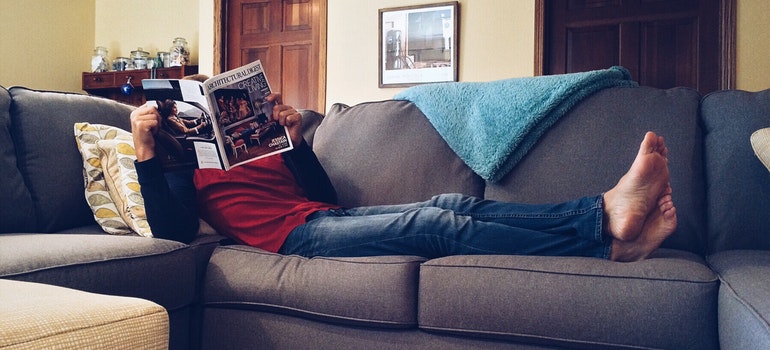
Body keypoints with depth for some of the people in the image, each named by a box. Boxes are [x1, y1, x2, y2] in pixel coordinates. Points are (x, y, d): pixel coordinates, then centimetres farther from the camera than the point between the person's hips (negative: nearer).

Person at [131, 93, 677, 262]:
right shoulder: (180, 167, 19)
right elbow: (172, 231, -3)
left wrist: (295, 135, 12)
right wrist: (144, 148, -8)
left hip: (330, 215, 6)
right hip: (298, 233, -6)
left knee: (450, 203, -18)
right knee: (436, 223, -26)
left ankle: (605, 211, -30)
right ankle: (606, 238, -34)